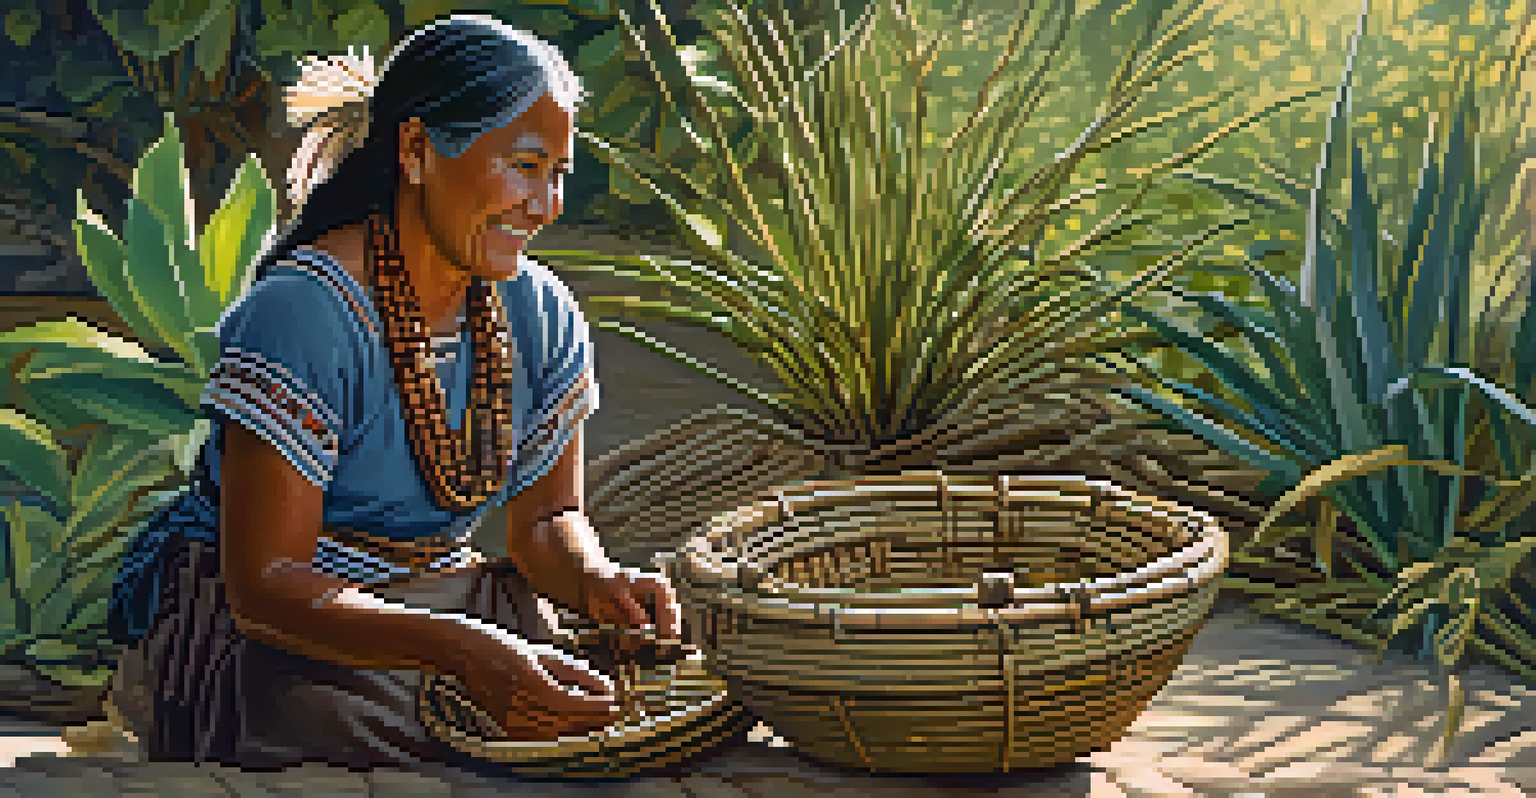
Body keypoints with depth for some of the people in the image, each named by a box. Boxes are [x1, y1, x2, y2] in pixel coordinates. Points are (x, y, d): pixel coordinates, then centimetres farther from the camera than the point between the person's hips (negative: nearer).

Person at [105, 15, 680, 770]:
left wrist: (594, 580, -17)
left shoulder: (543, 318, -1)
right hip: (261, 628, -5)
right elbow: (264, 585, -25)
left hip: (435, 599, 6)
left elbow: (545, 519, 8)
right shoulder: (304, 312, -22)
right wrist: (463, 650, -39)